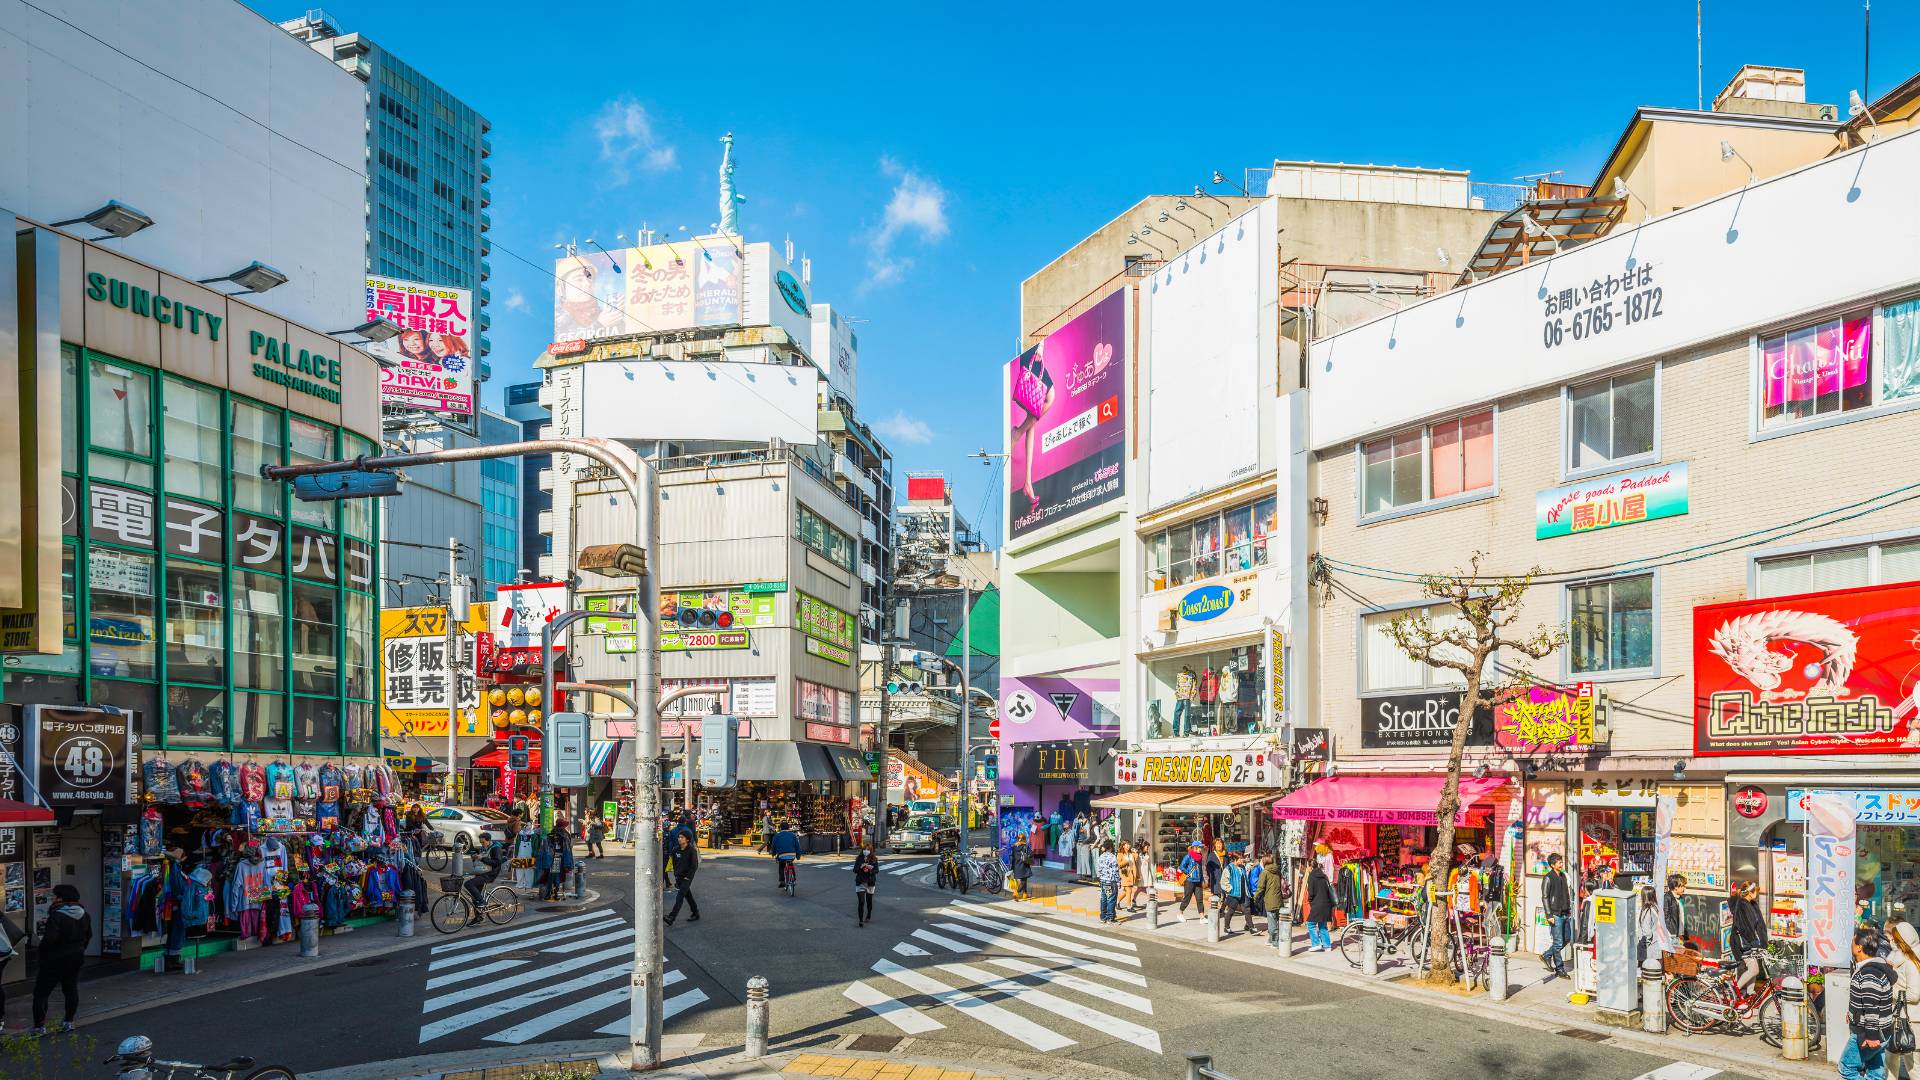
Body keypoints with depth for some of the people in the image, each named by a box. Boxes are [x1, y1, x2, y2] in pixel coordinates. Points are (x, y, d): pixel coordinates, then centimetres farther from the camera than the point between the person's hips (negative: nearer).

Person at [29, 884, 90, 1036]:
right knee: (71, 989, 16)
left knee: (41, 992, 2)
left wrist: (42, 950, -8)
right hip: (76, 958, 7)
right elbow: (89, 935, 11)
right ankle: (68, 1022, 20)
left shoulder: (56, 916, -23)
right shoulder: (83, 915, 2)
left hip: (55, 960, -7)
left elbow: (49, 939, -28)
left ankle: (39, 1026, 1)